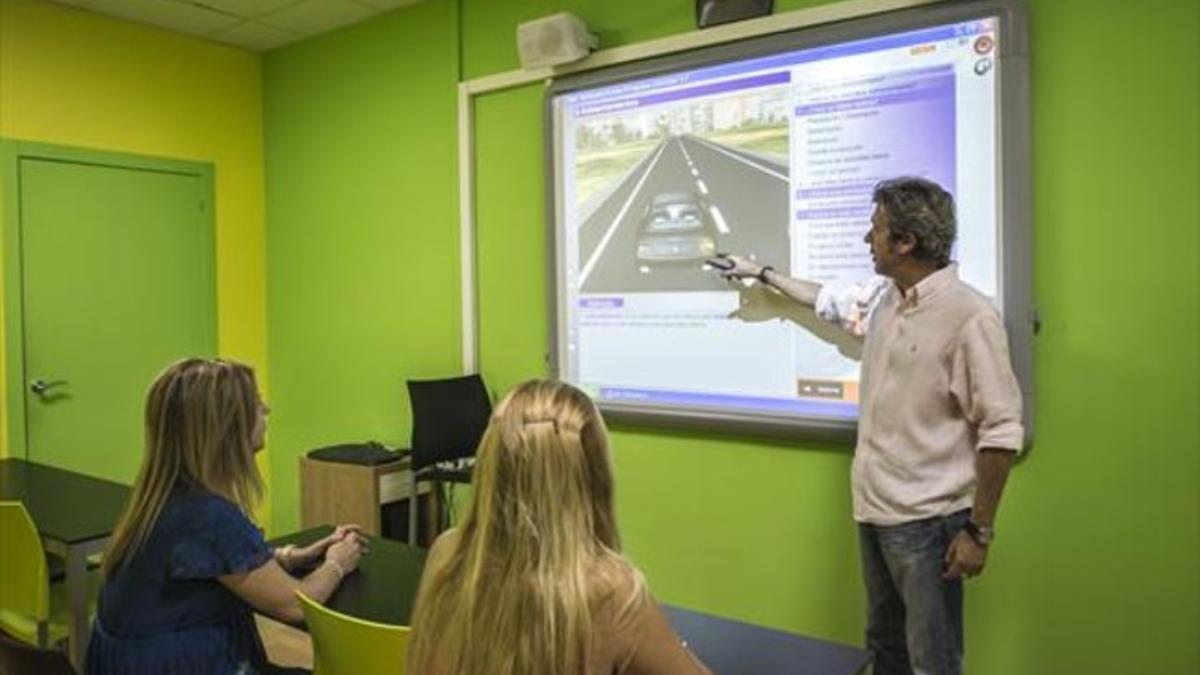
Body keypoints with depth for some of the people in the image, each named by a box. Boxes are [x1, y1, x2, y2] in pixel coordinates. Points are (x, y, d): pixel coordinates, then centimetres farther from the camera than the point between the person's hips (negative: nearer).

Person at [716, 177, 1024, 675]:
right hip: (873, 509, 8)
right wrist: (761, 273, 35)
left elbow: (1000, 433, -18)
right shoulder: (883, 300, 5)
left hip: (927, 520, -8)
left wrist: (979, 530, -16)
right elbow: (830, 302, 27)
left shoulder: (970, 317, -19)